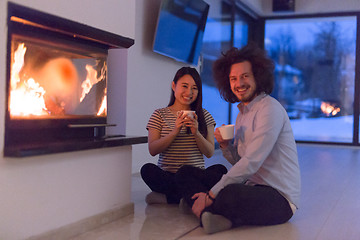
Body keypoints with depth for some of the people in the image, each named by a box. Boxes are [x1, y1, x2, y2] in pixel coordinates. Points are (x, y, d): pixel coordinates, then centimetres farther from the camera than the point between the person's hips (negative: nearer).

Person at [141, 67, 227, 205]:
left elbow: (210, 153, 3)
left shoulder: (204, 116, 10)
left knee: (220, 170, -28)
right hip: (166, 175, -1)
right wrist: (175, 131, -16)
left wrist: (196, 133, -15)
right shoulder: (159, 115, 7)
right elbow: (152, 150, -4)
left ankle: (167, 197, -24)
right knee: (147, 169, -31)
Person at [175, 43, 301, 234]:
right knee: (186, 175, 3)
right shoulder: (242, 113, 15)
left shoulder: (270, 108, -13)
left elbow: (251, 163, -21)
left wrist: (211, 195, -20)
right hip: (252, 188, 9)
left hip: (279, 197, -9)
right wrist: (225, 146, -4)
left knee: (230, 194, -41)